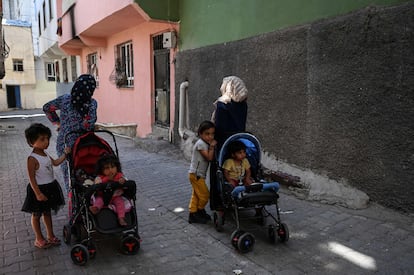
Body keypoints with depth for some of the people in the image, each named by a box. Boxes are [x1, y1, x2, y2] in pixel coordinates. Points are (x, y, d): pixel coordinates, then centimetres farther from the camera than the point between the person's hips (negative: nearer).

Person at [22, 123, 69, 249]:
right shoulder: (32, 158, -22)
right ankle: (39, 239, 24)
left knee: (47, 212, 19)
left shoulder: (45, 154, 3)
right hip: (39, 189, -8)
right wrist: (38, 193, -23)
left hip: (50, 187, 8)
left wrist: (65, 153, 8)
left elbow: (55, 162, 19)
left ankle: (50, 236, 32)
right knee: (36, 215, 11)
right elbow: (31, 178, -22)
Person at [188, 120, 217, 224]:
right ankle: (200, 211, 18)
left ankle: (193, 214, 20)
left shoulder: (205, 143, 12)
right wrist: (212, 146, -17)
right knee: (205, 194, 0)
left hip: (199, 174, 10)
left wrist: (211, 146, 4)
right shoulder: (201, 143, -17)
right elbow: (209, 157, -23)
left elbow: (210, 158, 11)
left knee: (196, 195, 14)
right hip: (196, 174, -10)